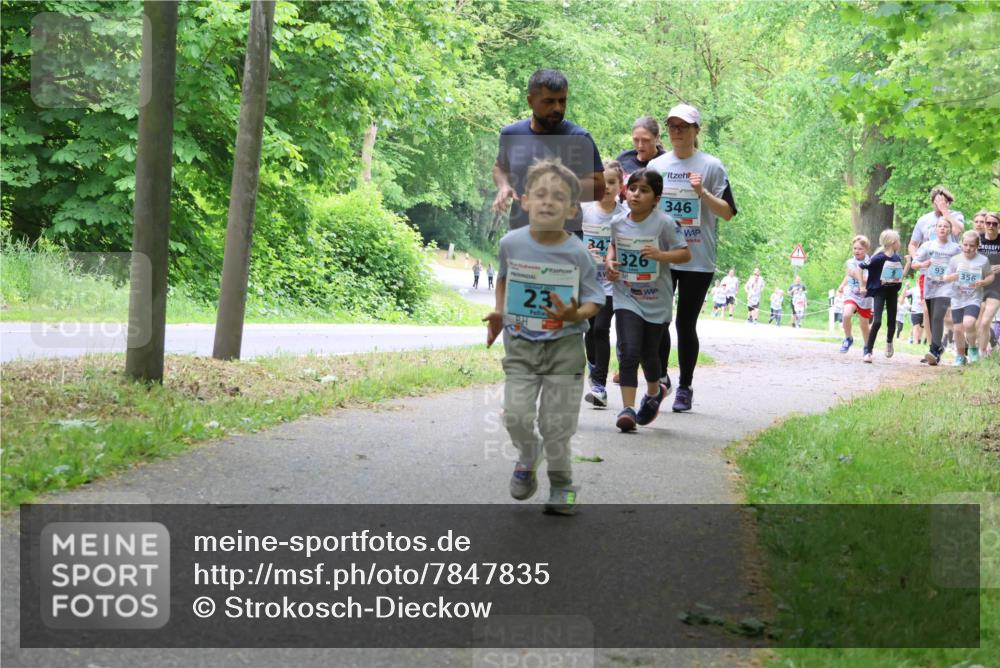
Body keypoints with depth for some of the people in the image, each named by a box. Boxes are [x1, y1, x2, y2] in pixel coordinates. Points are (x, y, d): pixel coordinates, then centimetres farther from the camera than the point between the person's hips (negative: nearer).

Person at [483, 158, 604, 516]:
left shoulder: (577, 253, -12)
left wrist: (576, 315, -26)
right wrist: (498, 313, 7)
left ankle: (561, 483, 26)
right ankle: (528, 455, 25)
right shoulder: (511, 243, -5)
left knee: (556, 424, 3)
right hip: (520, 345, 2)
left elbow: (593, 300, -5)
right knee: (516, 416, -9)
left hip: (564, 346, -2)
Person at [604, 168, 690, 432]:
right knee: (629, 351, -14)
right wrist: (610, 261, 1)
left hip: (656, 301, -1)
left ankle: (654, 393, 42)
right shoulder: (618, 223, 0)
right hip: (626, 297, 2)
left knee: (649, 353, 11)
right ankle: (628, 408, -13)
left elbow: (685, 253, -10)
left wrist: (661, 254, -27)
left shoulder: (664, 223, -12)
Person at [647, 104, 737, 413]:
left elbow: (727, 212, -3)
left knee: (686, 323, 1)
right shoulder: (656, 165, 11)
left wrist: (702, 192, -17)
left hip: (697, 259, -3)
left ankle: (685, 387, 12)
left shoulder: (711, 166, 0)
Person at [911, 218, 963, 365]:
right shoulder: (927, 245, 8)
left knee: (938, 317, -19)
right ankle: (938, 347, 26)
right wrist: (923, 264, -16)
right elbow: (914, 264, 5)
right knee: (931, 319, 8)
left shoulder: (955, 248, 5)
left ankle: (934, 350, -24)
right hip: (929, 287, 3)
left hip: (945, 288, -3)